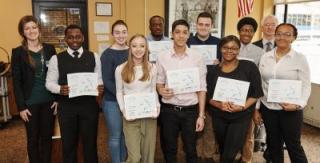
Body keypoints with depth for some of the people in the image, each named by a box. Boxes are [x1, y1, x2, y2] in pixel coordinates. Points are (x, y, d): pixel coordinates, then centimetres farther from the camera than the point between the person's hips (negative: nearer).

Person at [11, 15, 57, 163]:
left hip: (48, 101, 2)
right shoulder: (18, 52, -4)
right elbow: (16, 82, -4)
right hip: (30, 102, -2)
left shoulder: (49, 49, 3)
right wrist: (21, 106, -8)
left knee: (47, 136, 12)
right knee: (33, 139, 11)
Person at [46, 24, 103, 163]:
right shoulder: (56, 59, -1)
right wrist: (60, 89, -20)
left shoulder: (93, 57, 3)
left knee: (90, 142, 14)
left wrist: (100, 86, -18)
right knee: (68, 143, 16)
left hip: (89, 105, 1)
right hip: (66, 106, 0)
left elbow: (99, 79, 5)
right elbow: (49, 82, 1)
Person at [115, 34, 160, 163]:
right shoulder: (121, 69, -3)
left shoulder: (152, 68, 2)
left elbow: (153, 90, 9)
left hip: (149, 115, 2)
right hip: (130, 116, -2)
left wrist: (157, 106, -7)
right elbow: (119, 92, 4)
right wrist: (123, 110, -10)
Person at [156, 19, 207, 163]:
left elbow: (201, 88, -2)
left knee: (190, 150, 14)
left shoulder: (197, 58, -3)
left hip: (190, 110, 0)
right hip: (169, 110, 1)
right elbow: (159, 82, 8)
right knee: (170, 149, 16)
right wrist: (161, 90, -17)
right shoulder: (162, 58, -1)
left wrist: (201, 115, -5)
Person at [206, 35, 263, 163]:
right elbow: (209, 96, 2)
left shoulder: (249, 67, -5)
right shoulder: (213, 71, 2)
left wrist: (242, 107, -19)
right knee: (223, 151, 18)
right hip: (219, 117, 3)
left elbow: (257, 93, -5)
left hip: (241, 116, -3)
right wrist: (219, 105, -18)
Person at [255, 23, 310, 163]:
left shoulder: (300, 59, -5)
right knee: (273, 145, 16)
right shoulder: (265, 57, 5)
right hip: (267, 108, 3)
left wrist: (298, 104, -22)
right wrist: (256, 108, 6)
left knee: (293, 146, 7)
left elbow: (305, 86, -6)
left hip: (290, 110, -3)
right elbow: (259, 84, 7)